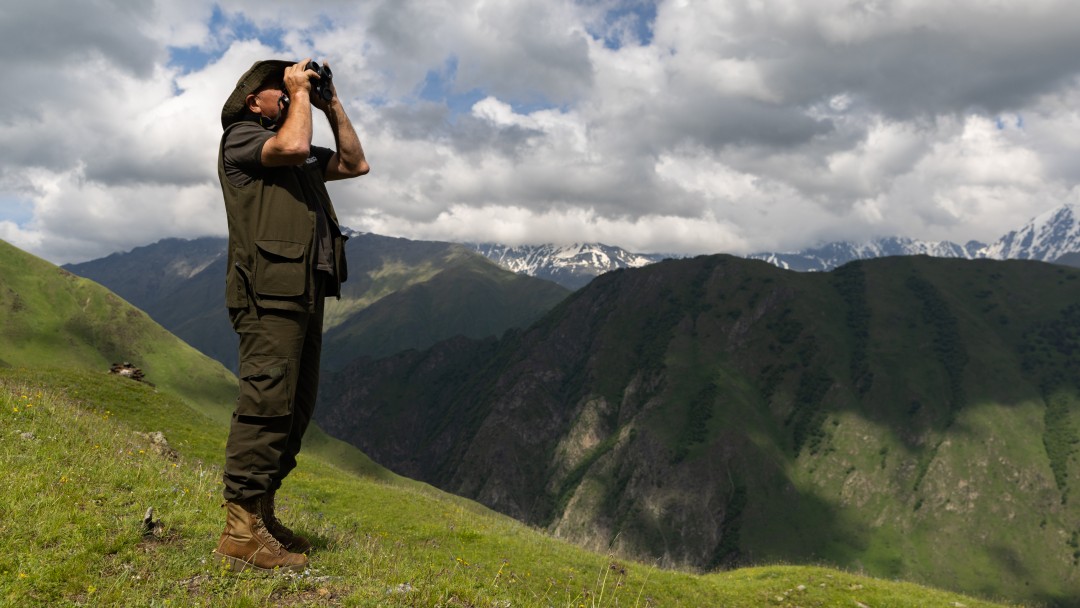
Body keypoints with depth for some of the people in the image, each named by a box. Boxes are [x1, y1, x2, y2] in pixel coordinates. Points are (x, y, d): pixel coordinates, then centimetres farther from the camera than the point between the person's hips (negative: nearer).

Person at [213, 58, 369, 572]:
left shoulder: (301, 158, 28)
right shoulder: (241, 136, 2)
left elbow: (354, 163, 25)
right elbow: (295, 145, -17)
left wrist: (331, 104, 21)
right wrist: (300, 91, -2)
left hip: (304, 290, 9)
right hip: (269, 291, -9)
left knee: (294, 408, 8)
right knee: (267, 402, -15)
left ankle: (261, 515, 16)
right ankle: (240, 531, -11)